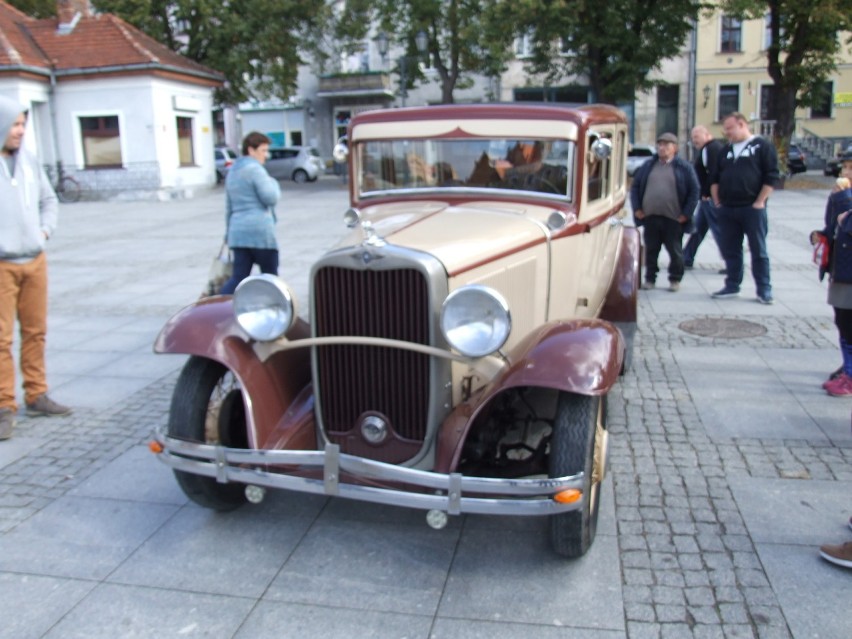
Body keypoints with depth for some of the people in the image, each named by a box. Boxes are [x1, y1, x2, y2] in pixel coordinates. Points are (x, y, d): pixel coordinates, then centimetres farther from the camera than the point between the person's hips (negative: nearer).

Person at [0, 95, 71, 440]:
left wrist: (45, 230, 4)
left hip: (35, 260, 5)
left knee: (35, 331, 12)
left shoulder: (29, 160, 8)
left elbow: (49, 199, 18)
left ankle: (36, 396, 24)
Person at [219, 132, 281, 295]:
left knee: (238, 278, 4)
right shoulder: (255, 169, -8)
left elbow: (229, 206, 25)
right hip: (260, 231, -7)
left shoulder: (232, 171, 20)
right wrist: (273, 183, 6)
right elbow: (270, 198, -14)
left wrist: (229, 231, 31)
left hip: (238, 232, 8)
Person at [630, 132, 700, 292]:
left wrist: (686, 214, -7)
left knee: (675, 251, 6)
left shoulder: (684, 167, 1)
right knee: (651, 250, 9)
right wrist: (637, 209, 2)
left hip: (674, 218, -2)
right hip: (650, 217, 3)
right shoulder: (648, 166, 10)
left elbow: (694, 191, -1)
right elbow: (635, 187, 12)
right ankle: (650, 279, 19)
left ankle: (675, 279, 18)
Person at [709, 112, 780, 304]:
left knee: (758, 250, 0)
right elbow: (714, 178, 18)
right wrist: (717, 202, 8)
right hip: (726, 209, 6)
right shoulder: (726, 150, 16)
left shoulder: (762, 146, -2)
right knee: (730, 250, 9)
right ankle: (732, 286, 19)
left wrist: (759, 202, -11)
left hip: (752, 209, -5)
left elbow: (771, 177, -7)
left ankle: (764, 290, 6)